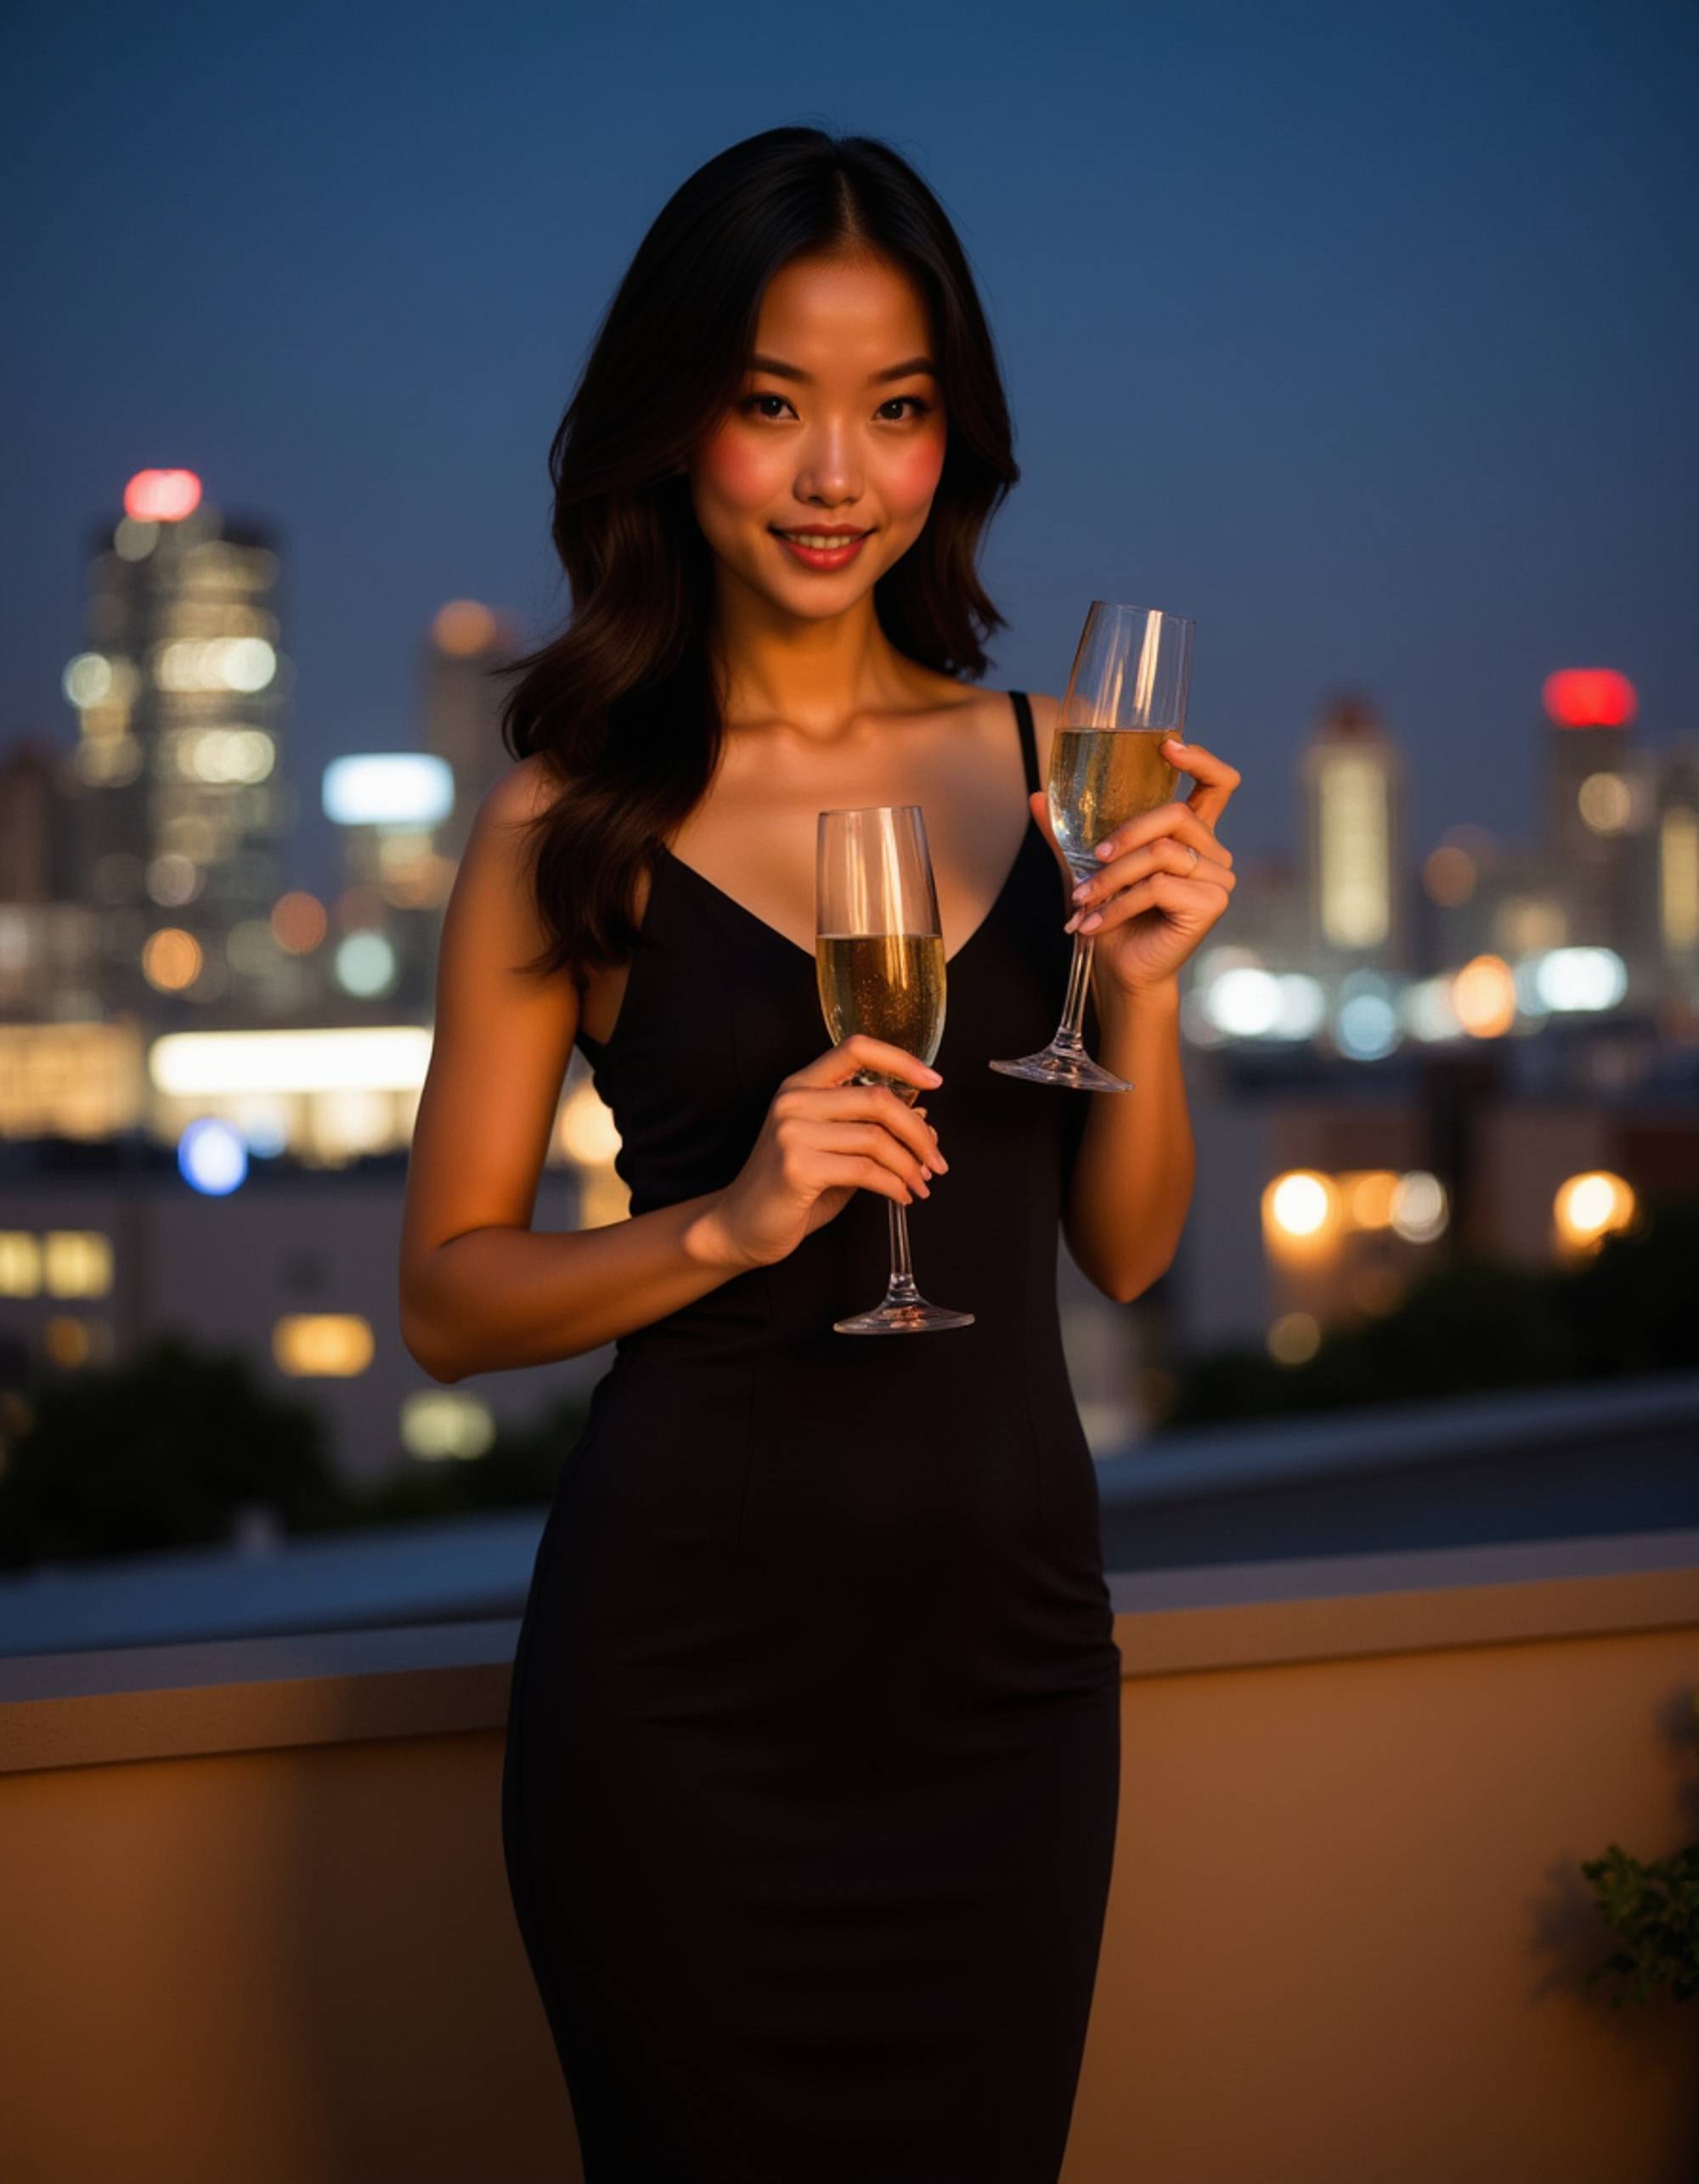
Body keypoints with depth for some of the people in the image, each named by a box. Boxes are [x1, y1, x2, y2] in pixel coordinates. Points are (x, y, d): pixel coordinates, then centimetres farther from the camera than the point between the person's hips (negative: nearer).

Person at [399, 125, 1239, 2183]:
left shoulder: (1043, 763, 5)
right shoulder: (568, 824, -4)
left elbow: (1125, 1247, 10)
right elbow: (448, 1296, -2)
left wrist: (1141, 987, -7)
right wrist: (725, 1222, -18)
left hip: (1005, 1636, 3)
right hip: (689, 1659, -3)